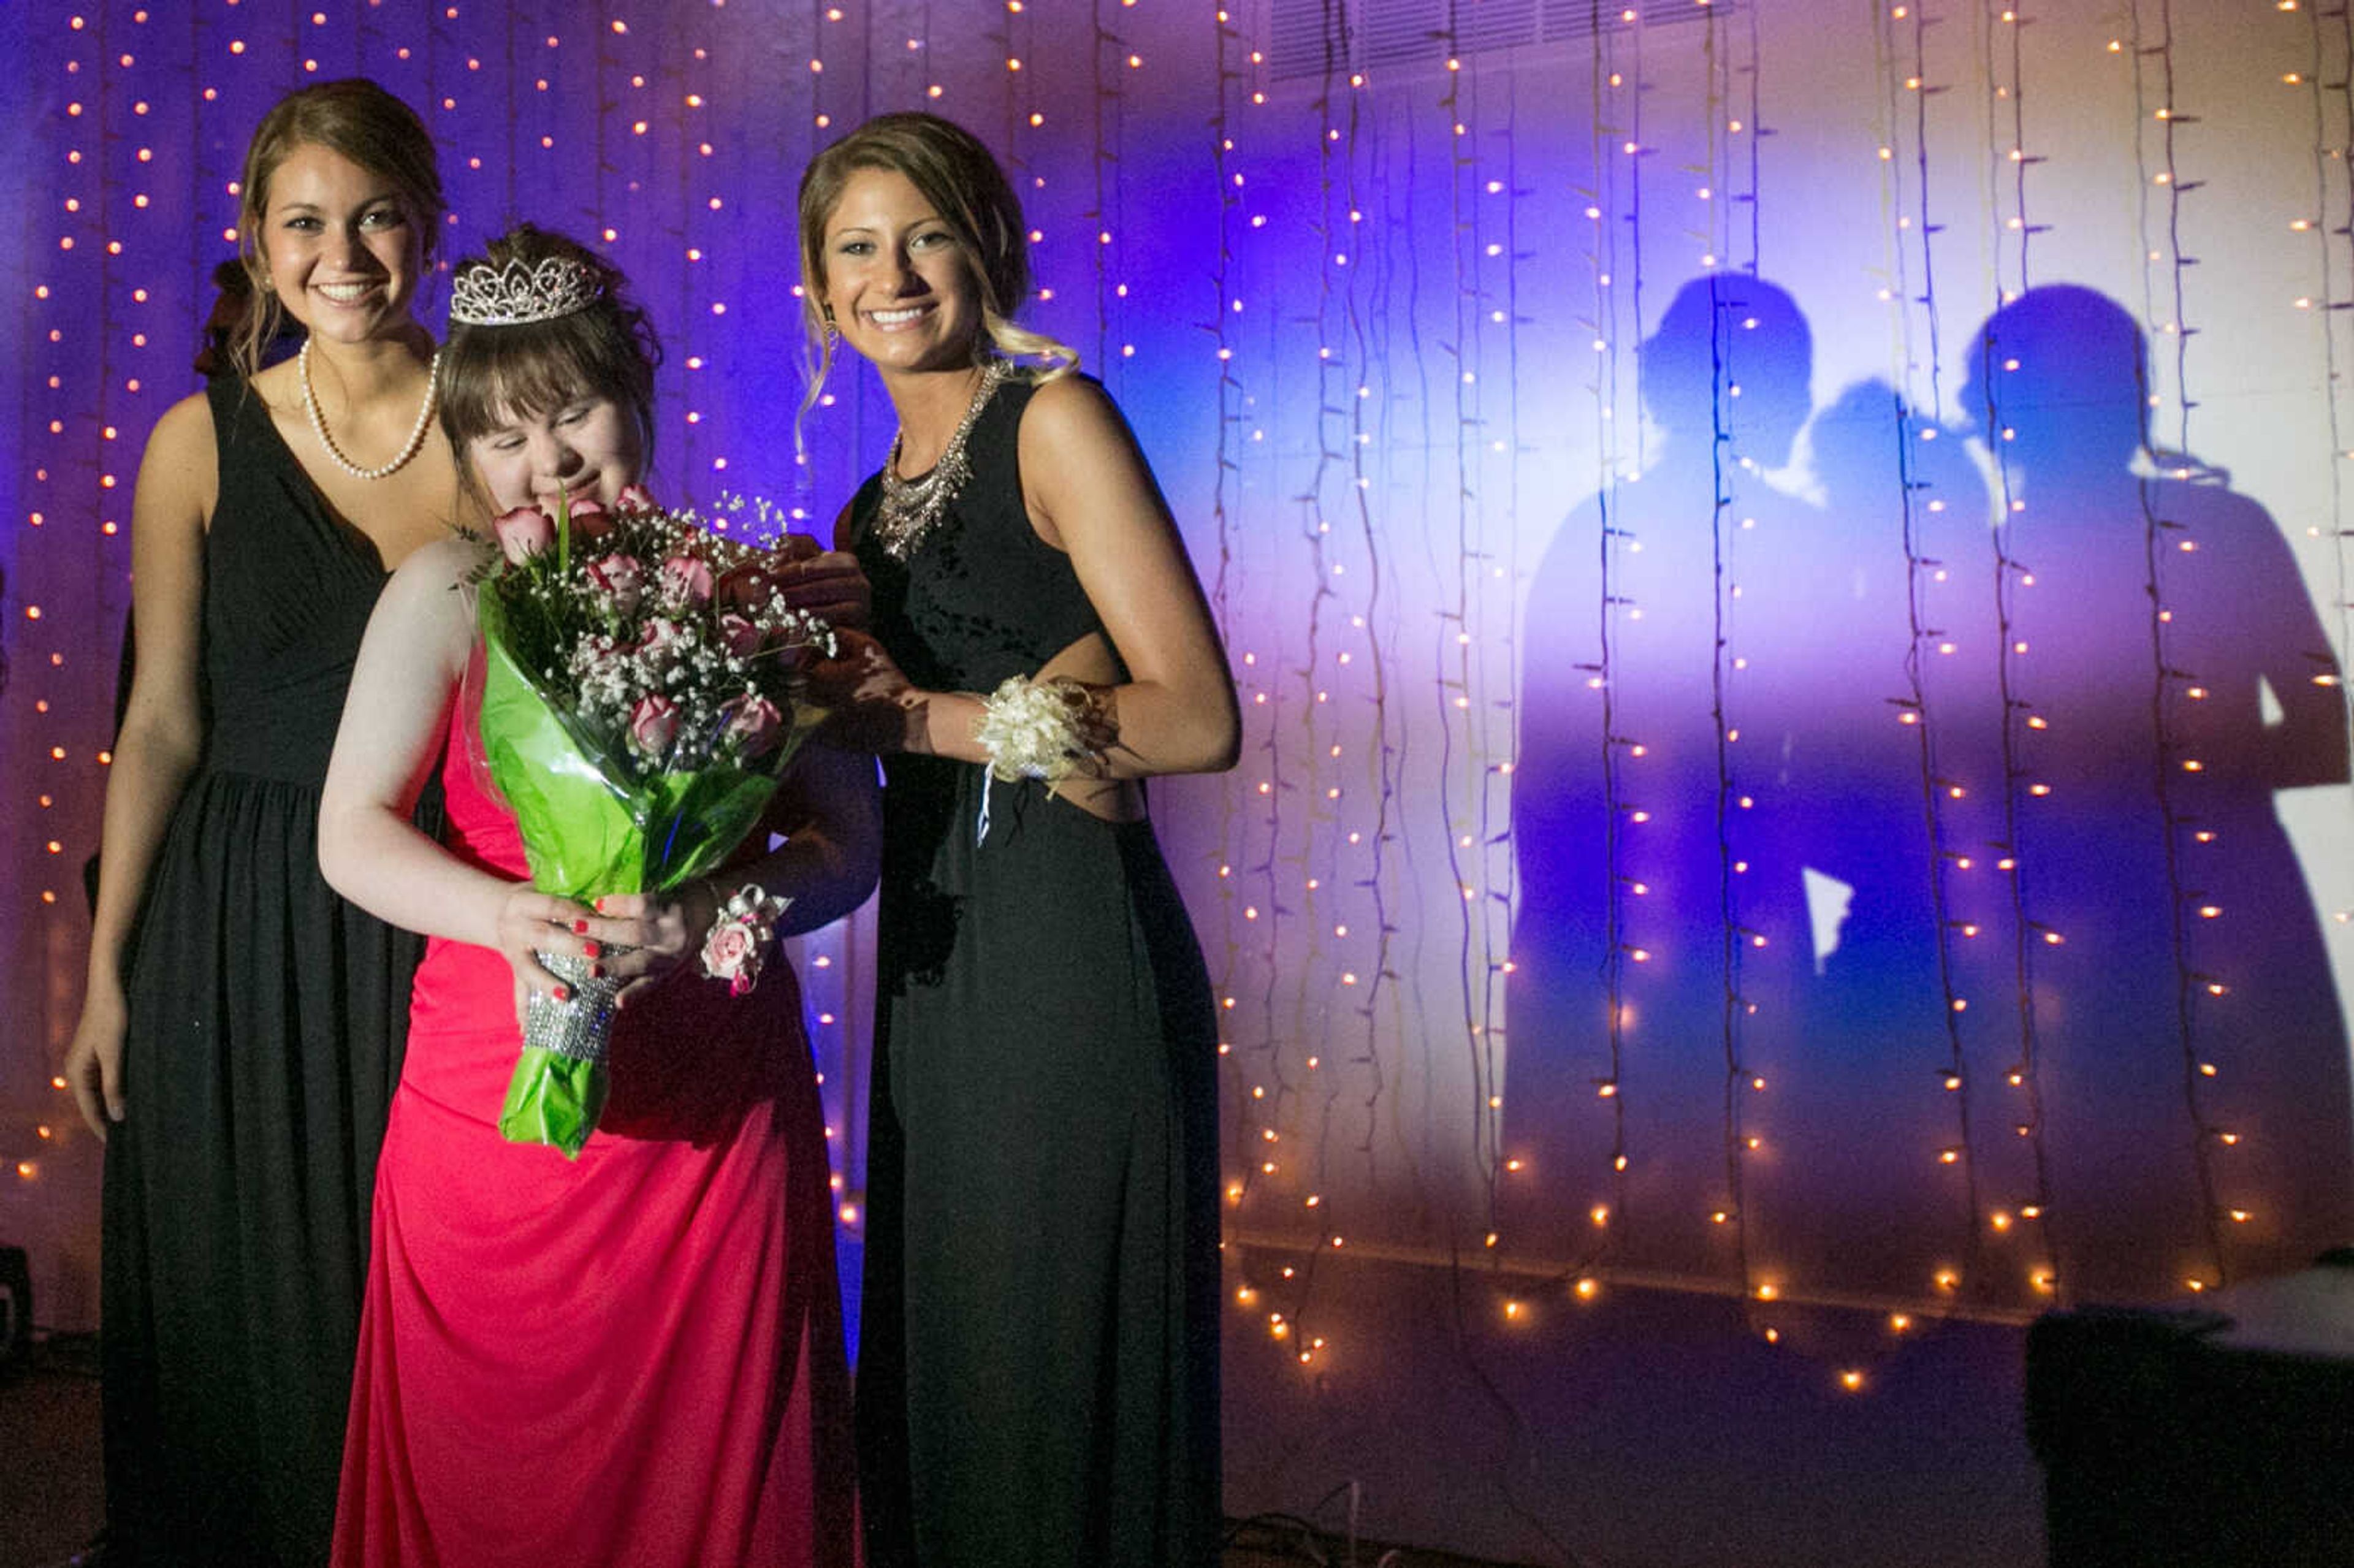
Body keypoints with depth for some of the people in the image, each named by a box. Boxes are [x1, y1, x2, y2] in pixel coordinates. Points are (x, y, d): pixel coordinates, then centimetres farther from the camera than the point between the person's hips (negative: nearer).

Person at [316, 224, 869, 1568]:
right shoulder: (449, 592, 2)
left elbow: (850, 842, -2)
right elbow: (353, 833, -4)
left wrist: (707, 916, -20)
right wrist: (509, 915, -22)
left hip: (715, 1100, 0)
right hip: (494, 1090, 0)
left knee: (708, 1455, 9)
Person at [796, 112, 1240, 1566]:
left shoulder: (1057, 422, -4)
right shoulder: (872, 510, 17)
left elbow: (1200, 720, -12)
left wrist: (933, 717, -12)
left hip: (1077, 953, -7)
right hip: (938, 964, 7)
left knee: (1067, 1380, 3)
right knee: (939, 1378, 14)